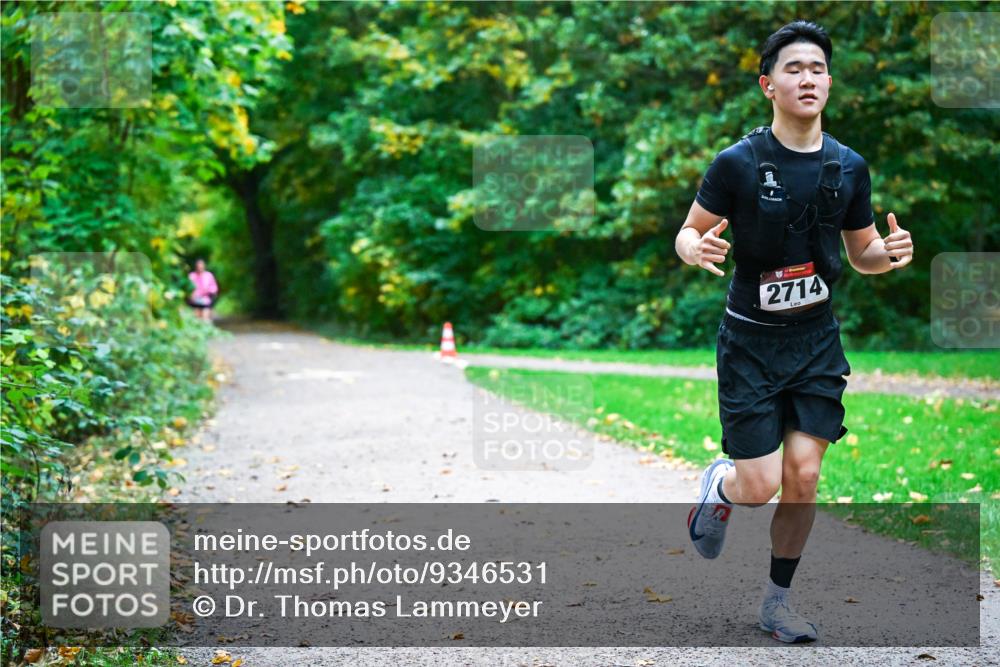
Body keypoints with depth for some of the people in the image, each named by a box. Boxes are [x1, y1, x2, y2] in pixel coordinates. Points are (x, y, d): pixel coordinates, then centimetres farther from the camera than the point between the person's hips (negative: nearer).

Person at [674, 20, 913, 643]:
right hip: (750, 341, -3)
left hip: (817, 340, 3)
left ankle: (779, 598, 17)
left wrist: (891, 253, -11)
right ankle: (720, 484, 32)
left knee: (803, 477, -2)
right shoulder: (738, 162, -10)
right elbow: (688, 233, -2)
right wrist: (695, 249, -27)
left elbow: (861, 254, 12)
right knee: (760, 487, -6)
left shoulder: (849, 167, 2)